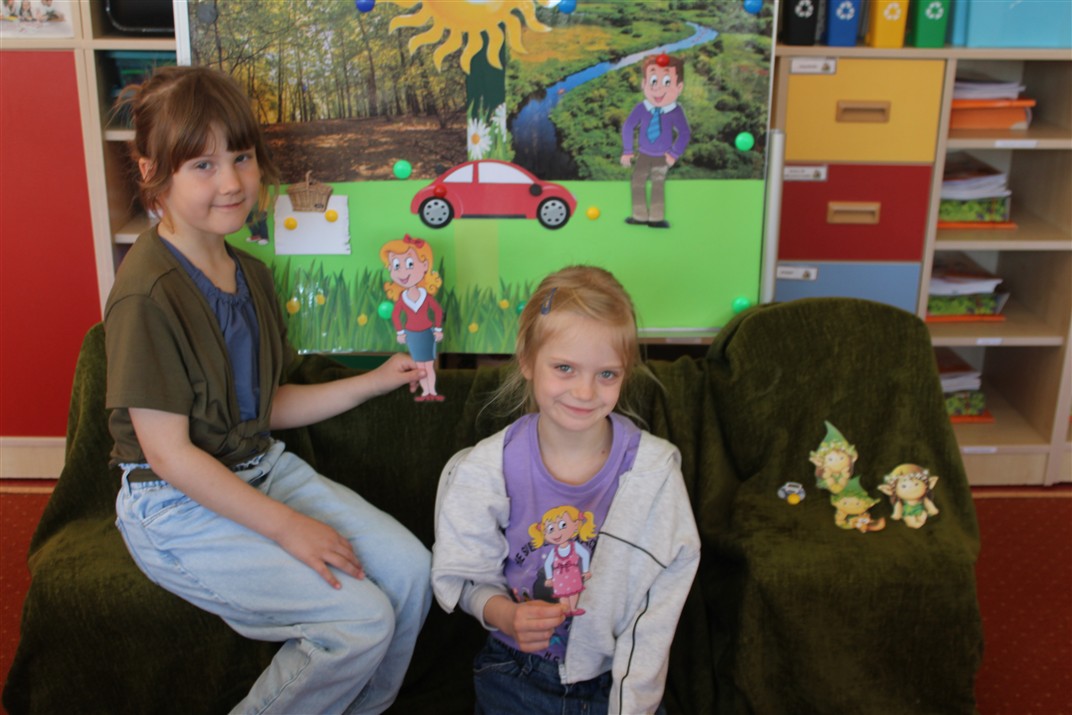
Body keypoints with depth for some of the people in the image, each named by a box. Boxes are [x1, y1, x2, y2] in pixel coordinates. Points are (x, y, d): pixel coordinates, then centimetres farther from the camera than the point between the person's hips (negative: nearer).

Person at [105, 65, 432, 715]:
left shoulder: (249, 273, 6)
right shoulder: (148, 294, -22)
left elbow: (264, 408, 11)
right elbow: (168, 453, -21)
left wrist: (375, 382, 5)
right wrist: (287, 526, -19)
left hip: (262, 470, 8)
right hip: (179, 510, -8)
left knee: (410, 570, -2)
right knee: (362, 619, -17)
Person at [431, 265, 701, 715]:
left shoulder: (654, 470, -10)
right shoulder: (486, 470, -10)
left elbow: (659, 608, -9)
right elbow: (466, 578, 0)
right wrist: (502, 614, -20)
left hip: (620, 679, 0)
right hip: (518, 674, 0)